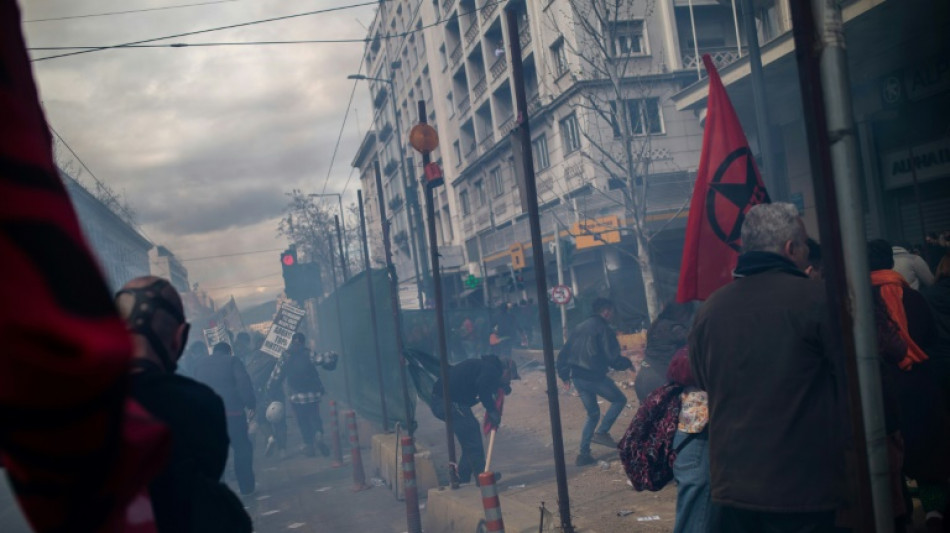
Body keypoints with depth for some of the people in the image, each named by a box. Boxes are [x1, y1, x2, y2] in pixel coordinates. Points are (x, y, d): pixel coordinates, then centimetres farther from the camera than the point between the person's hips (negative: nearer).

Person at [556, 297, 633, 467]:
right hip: (594, 376, -7)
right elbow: (612, 358, -12)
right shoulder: (603, 329, -7)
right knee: (619, 399, 14)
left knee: (593, 414, 19)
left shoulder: (580, 327, 16)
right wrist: (628, 363, 6)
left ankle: (583, 454, 16)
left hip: (577, 377, 7)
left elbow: (564, 353, 16)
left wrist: (564, 374, 24)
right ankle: (602, 432, 0)